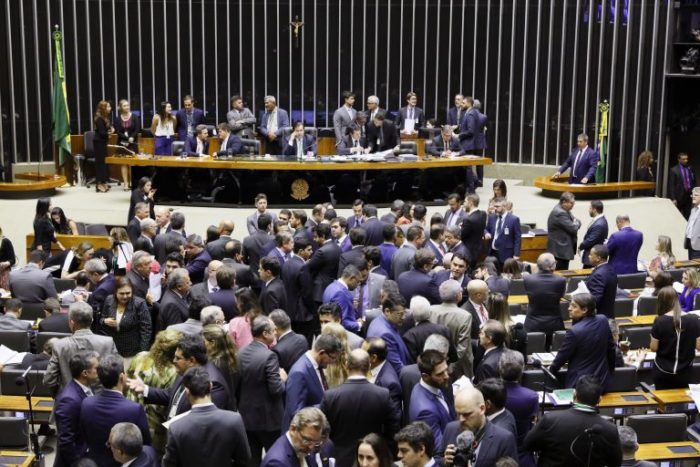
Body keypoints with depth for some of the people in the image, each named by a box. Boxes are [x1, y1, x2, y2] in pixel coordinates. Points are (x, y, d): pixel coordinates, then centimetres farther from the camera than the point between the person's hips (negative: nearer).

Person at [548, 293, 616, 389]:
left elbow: (562, 355, -11)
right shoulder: (603, 320, -6)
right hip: (602, 379, 6)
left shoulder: (574, 332, -24)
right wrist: (610, 368, 22)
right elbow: (611, 347, 6)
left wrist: (551, 369, 9)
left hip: (579, 383, -6)